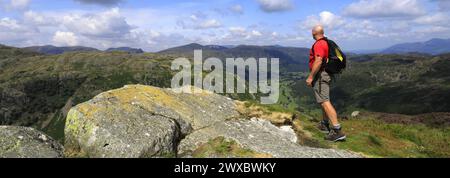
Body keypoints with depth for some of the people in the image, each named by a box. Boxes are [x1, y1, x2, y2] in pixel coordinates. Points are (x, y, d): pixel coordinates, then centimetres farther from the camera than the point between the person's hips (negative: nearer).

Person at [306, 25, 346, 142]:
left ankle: (338, 131, -20)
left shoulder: (319, 44, -15)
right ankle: (325, 124, 33)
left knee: (324, 101, -15)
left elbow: (318, 62, -26)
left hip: (320, 75, -11)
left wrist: (310, 77, -23)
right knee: (324, 100, 20)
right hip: (326, 74, 11)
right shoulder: (326, 42, 17)